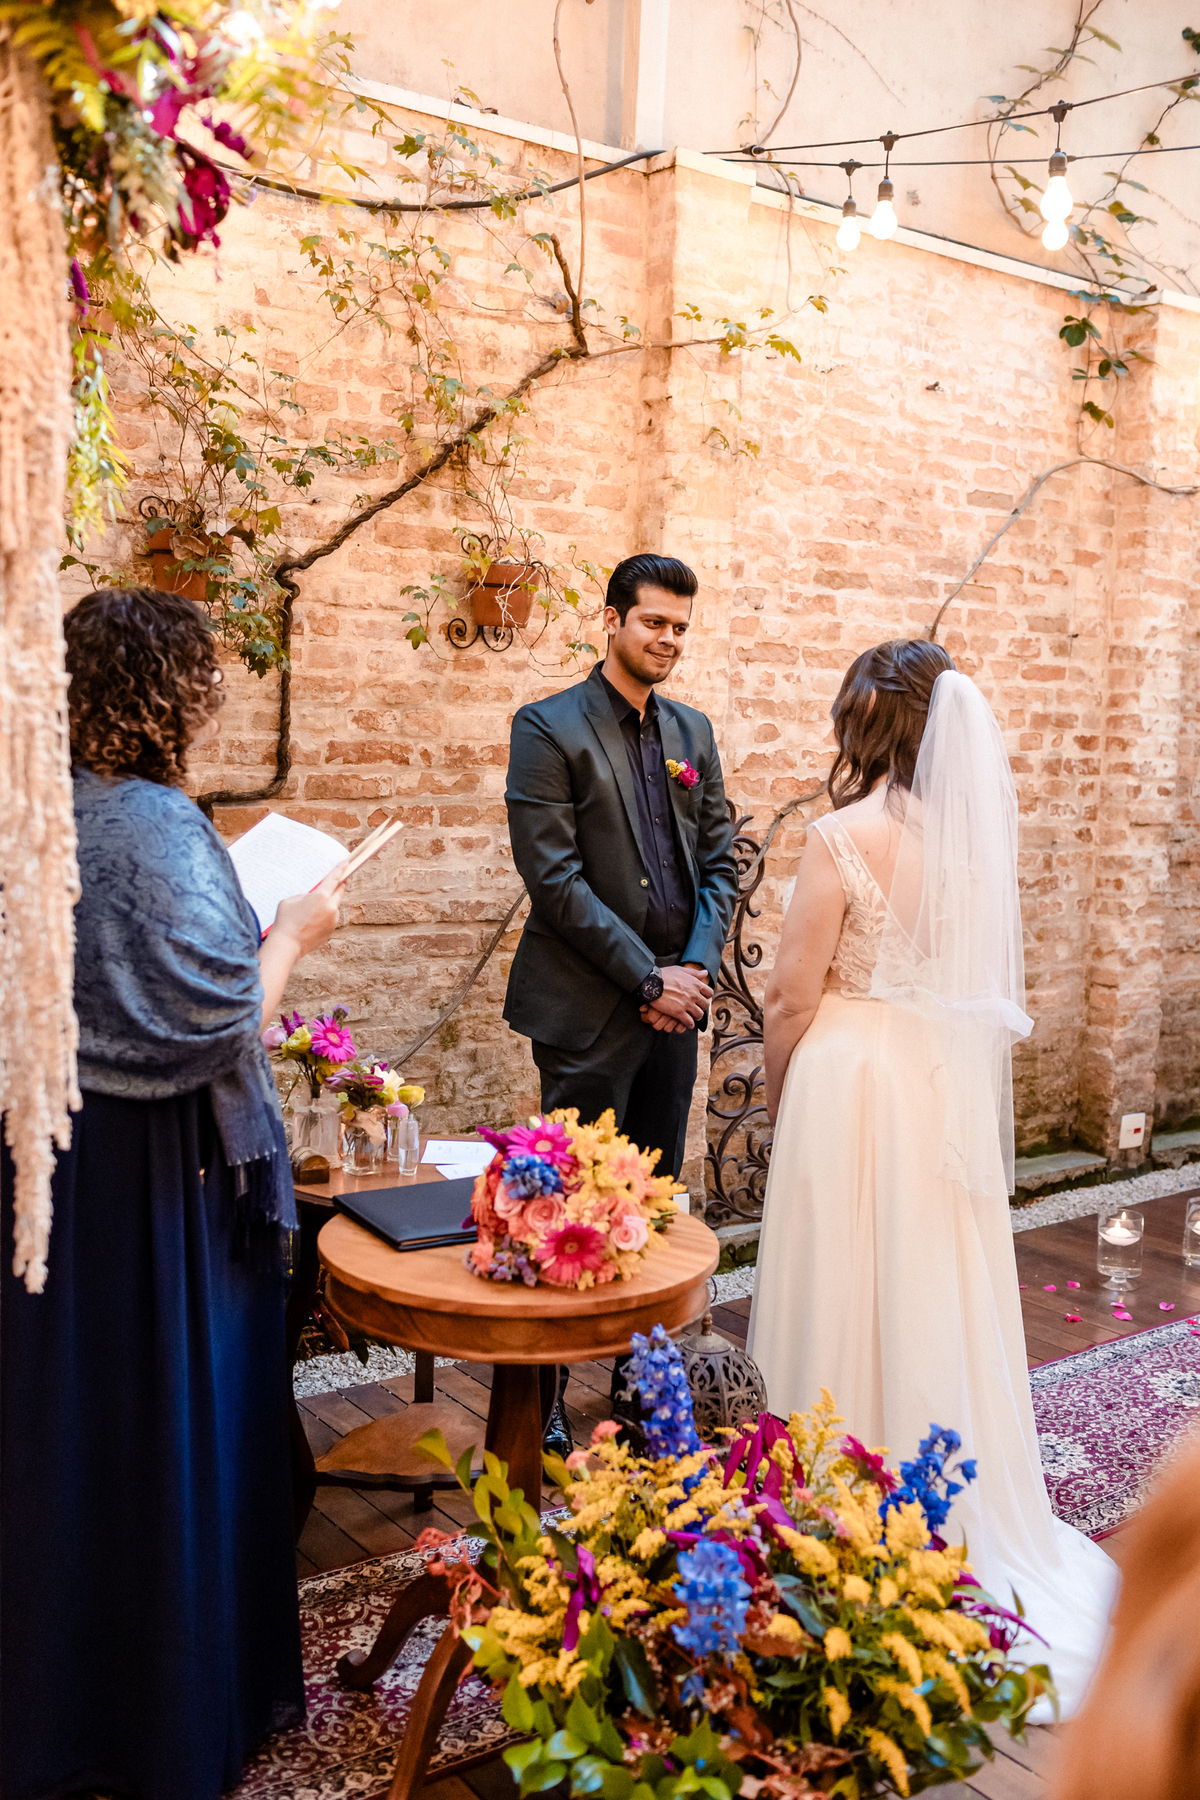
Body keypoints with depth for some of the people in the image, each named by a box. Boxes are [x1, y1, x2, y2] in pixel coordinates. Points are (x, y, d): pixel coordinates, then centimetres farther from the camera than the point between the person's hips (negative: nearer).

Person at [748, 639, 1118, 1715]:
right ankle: (964, 1516, 31)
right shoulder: (978, 830, 0)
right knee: (940, 1288, 16)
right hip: (951, 1083, 6)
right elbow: (994, 980, 8)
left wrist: (777, 1099, 2)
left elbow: (793, 995, -12)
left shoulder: (848, 835, -16)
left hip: (856, 1080, -6)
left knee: (852, 1295, 8)